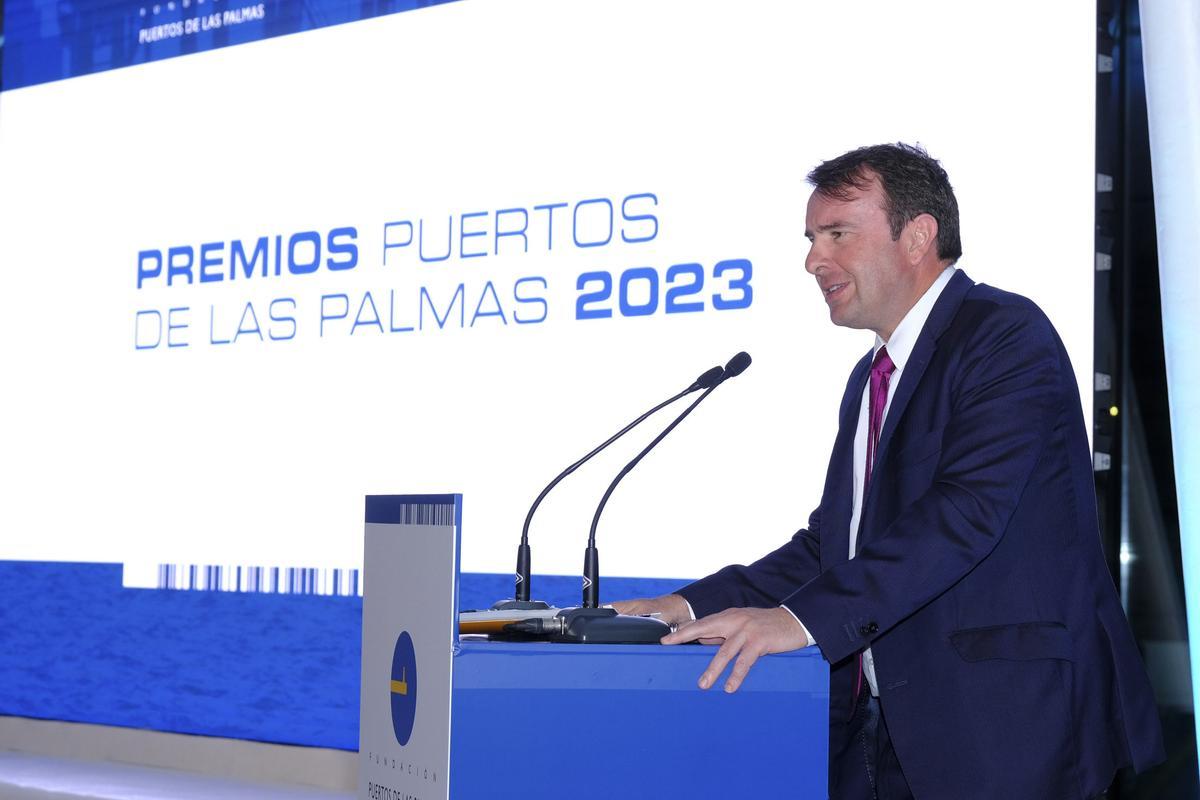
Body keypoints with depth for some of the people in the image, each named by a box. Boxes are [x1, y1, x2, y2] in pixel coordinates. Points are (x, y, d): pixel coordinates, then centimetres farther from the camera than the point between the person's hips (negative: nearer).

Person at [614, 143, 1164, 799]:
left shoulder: (1006, 333, -9)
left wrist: (805, 618, -29)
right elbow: (830, 543, 18)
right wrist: (694, 607, 4)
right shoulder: (872, 377, 20)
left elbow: (968, 508, -22)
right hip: (887, 729, 8)